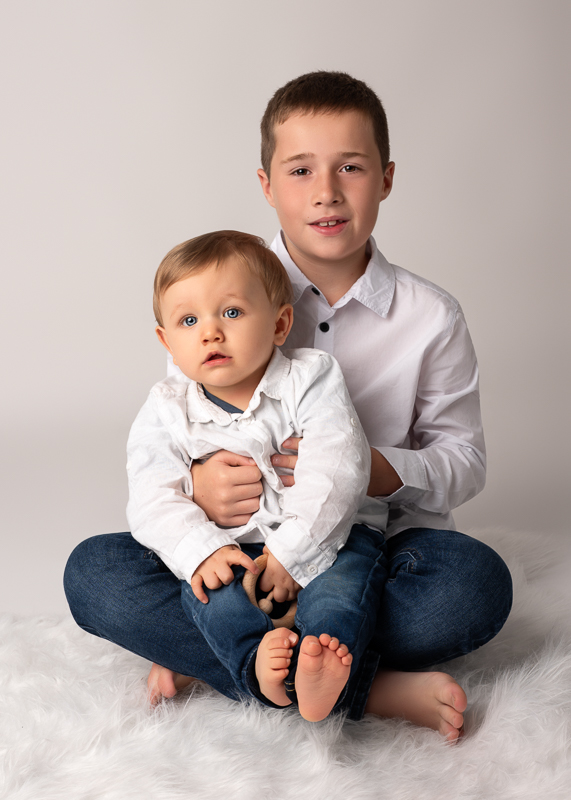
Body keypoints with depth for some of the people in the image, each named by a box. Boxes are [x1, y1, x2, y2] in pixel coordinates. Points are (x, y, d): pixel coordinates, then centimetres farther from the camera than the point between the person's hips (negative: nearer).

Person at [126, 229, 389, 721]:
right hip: (232, 548, 2)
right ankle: (257, 661, -46)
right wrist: (200, 550, -28)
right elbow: (153, 499, -9)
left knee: (350, 565, -31)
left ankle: (316, 667, -52)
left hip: (322, 536, -1)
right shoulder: (166, 412, -1)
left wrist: (291, 551, -25)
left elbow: (337, 467, -18)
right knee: (206, 585, -27)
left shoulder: (311, 378, -8)